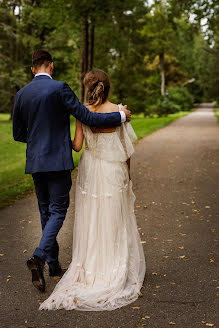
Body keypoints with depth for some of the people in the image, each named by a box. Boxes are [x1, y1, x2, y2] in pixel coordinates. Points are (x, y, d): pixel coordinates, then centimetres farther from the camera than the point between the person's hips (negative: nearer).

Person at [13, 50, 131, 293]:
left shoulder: (21, 94, 7)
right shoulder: (59, 89, -10)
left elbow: (17, 134, 13)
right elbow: (88, 118, -13)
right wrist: (122, 116, -3)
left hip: (35, 162, 6)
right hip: (58, 161, -6)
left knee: (46, 211, 16)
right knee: (57, 211, 0)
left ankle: (53, 264, 24)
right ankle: (39, 256, -20)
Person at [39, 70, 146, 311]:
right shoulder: (118, 110, -8)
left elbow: (77, 145, -4)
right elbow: (126, 146, -4)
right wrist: (127, 173, 9)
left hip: (90, 170, 1)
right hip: (113, 171, -1)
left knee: (90, 221, 11)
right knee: (114, 222, 10)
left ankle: (90, 268, 15)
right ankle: (116, 270, 20)